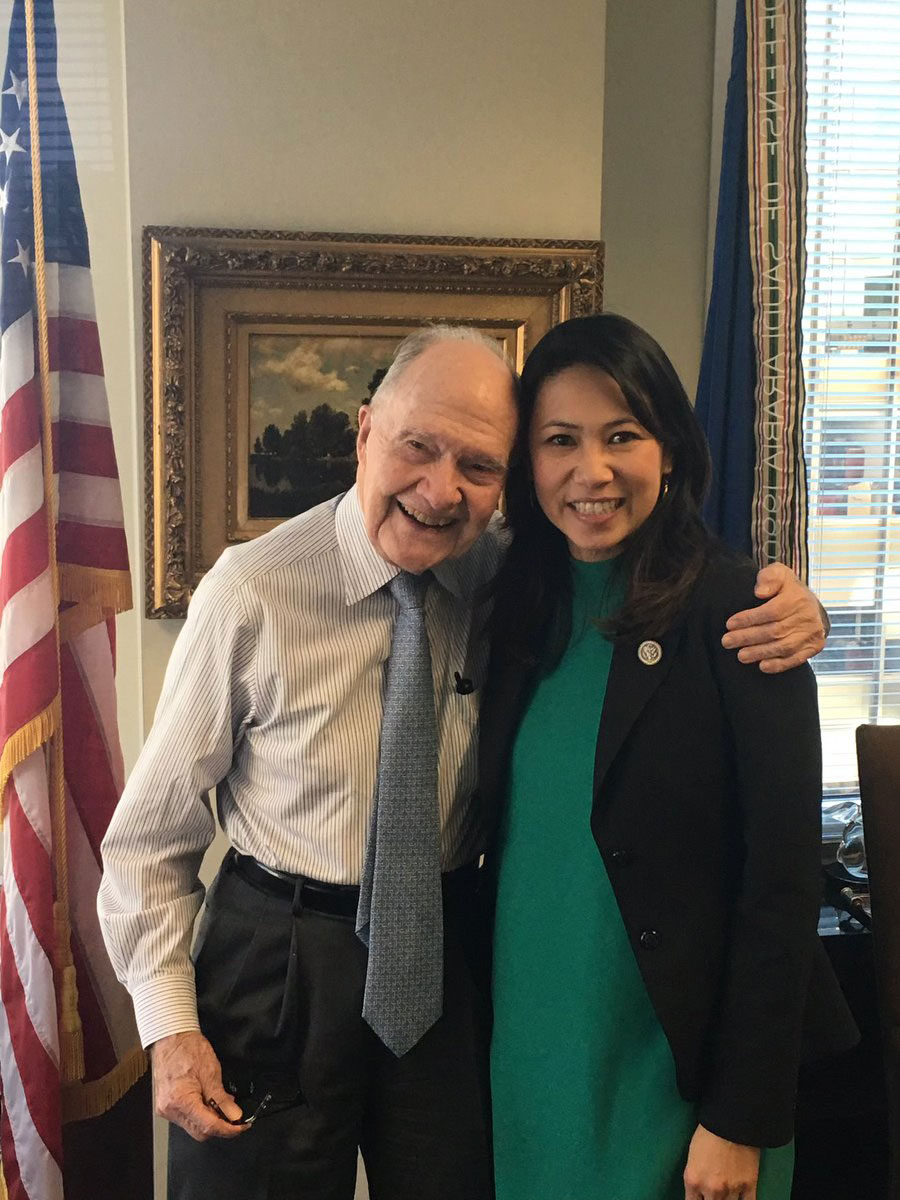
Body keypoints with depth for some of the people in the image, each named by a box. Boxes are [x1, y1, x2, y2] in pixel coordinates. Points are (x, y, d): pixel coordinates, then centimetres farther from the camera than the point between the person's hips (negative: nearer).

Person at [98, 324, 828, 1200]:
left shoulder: (509, 574, -9)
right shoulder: (253, 593, -18)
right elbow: (152, 832, -9)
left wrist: (785, 608, -19)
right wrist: (168, 1026, -10)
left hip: (450, 958, 3)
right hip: (277, 969, -3)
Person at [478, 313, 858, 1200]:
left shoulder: (734, 611, -14)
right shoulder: (516, 610, 1)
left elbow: (782, 886, -14)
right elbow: (507, 834, 7)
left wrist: (742, 1120, -14)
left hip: (670, 1065, -4)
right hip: (524, 1054, 5)